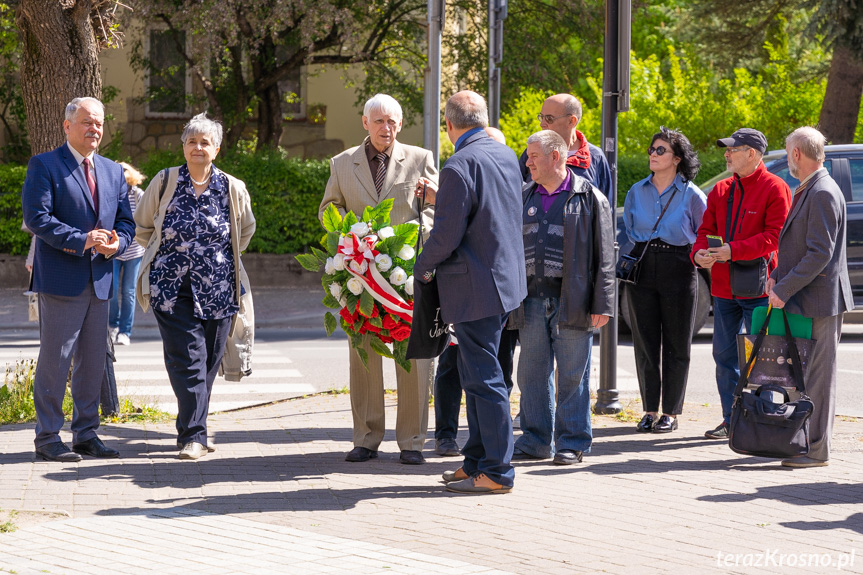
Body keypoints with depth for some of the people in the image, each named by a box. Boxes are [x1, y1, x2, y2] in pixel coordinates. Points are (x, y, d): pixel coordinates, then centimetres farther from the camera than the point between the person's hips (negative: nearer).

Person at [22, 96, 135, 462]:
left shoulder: (113, 172, 17)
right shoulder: (44, 165, -3)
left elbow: (125, 221, 16)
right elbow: (36, 217, -13)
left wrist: (116, 244, -7)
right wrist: (81, 240, -21)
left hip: (100, 280, 6)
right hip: (60, 279, -6)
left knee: (93, 361, 10)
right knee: (55, 359, -3)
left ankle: (86, 435, 18)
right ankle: (47, 439, 3)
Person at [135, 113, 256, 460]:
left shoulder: (232, 189, 4)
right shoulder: (164, 183, 1)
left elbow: (246, 230, 21)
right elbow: (142, 227, 13)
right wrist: (171, 253, 10)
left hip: (218, 289, 2)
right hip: (172, 287, -2)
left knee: (209, 358, 6)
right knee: (187, 356, -10)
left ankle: (192, 430, 21)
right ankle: (194, 435, -11)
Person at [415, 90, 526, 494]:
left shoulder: (460, 166, -19)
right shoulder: (506, 156, 9)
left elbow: (446, 236, -20)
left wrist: (421, 267, -1)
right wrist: (437, 198, 32)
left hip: (475, 286, -9)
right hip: (505, 276, 9)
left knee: (484, 378, -3)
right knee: (476, 374, 17)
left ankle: (497, 472, 1)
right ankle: (477, 460, 25)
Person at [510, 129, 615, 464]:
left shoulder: (588, 198, 0)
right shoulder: (525, 198, 15)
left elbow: (604, 256, -3)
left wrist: (601, 305, -9)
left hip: (571, 299, -5)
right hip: (532, 296, 5)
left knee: (572, 374, 0)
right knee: (532, 373, 7)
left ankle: (572, 441, 8)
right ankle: (536, 440, 15)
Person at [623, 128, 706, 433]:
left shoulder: (691, 195, -4)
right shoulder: (637, 191, 8)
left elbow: (703, 235, 5)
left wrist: (689, 255, -2)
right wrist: (642, 251, 8)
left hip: (678, 270, -4)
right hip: (642, 269, 4)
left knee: (676, 344, 2)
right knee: (645, 342, 5)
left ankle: (671, 412, 9)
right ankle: (650, 410, 13)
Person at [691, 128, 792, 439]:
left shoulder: (775, 189, -7)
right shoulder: (721, 190, 13)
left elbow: (775, 235, -15)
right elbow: (706, 229, 14)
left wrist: (733, 250, -22)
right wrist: (699, 252, -9)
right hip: (723, 286, 7)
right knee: (724, 354, 9)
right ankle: (731, 420, 18)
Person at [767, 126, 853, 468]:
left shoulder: (823, 194, -16)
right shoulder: (806, 191, 16)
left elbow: (820, 254, -21)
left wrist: (784, 290, -19)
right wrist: (777, 277, 6)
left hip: (819, 300, -10)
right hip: (802, 299, 10)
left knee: (818, 376, -4)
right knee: (800, 375, 13)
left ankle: (816, 450, -1)